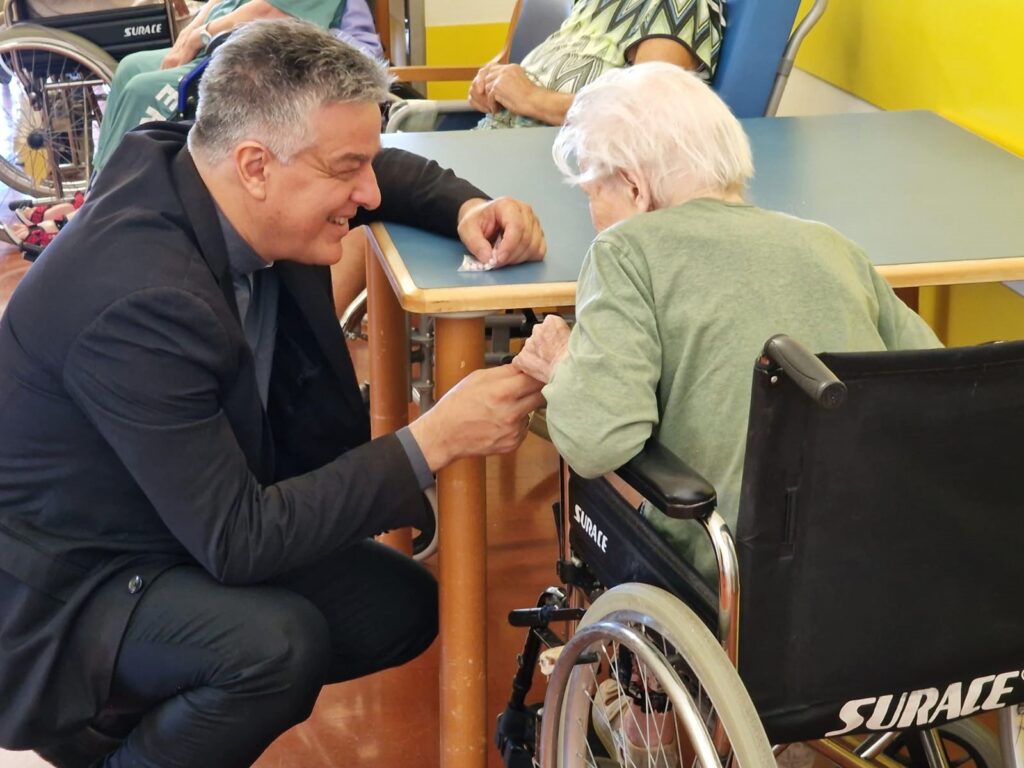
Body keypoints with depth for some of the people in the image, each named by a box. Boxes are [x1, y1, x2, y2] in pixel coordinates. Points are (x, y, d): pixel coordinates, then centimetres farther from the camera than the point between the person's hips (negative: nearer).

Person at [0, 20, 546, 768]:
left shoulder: (189, 166, -10)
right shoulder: (141, 301, -34)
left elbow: (388, 175, 12)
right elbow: (236, 542, -30)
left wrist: (468, 209, -9)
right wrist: (434, 440, -29)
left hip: (194, 529, 9)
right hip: (63, 586, -9)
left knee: (404, 607, 4)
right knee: (278, 642, -32)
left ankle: (124, 707, 15)